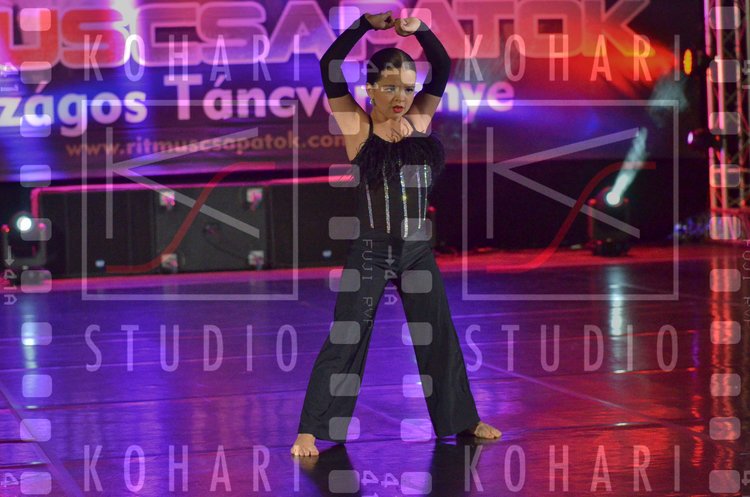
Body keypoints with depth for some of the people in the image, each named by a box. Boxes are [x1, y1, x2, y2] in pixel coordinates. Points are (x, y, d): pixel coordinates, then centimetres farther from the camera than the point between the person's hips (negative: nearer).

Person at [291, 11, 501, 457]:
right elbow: (330, 68, -17)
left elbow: (443, 70, -2)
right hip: (370, 251, -4)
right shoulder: (357, 126, -7)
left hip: (418, 250, 4)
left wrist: (418, 29, -17)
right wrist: (367, 24, -22)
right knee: (345, 340, -3)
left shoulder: (420, 120, 4)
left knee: (439, 337, 14)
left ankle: (464, 419, 28)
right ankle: (310, 431, 2)